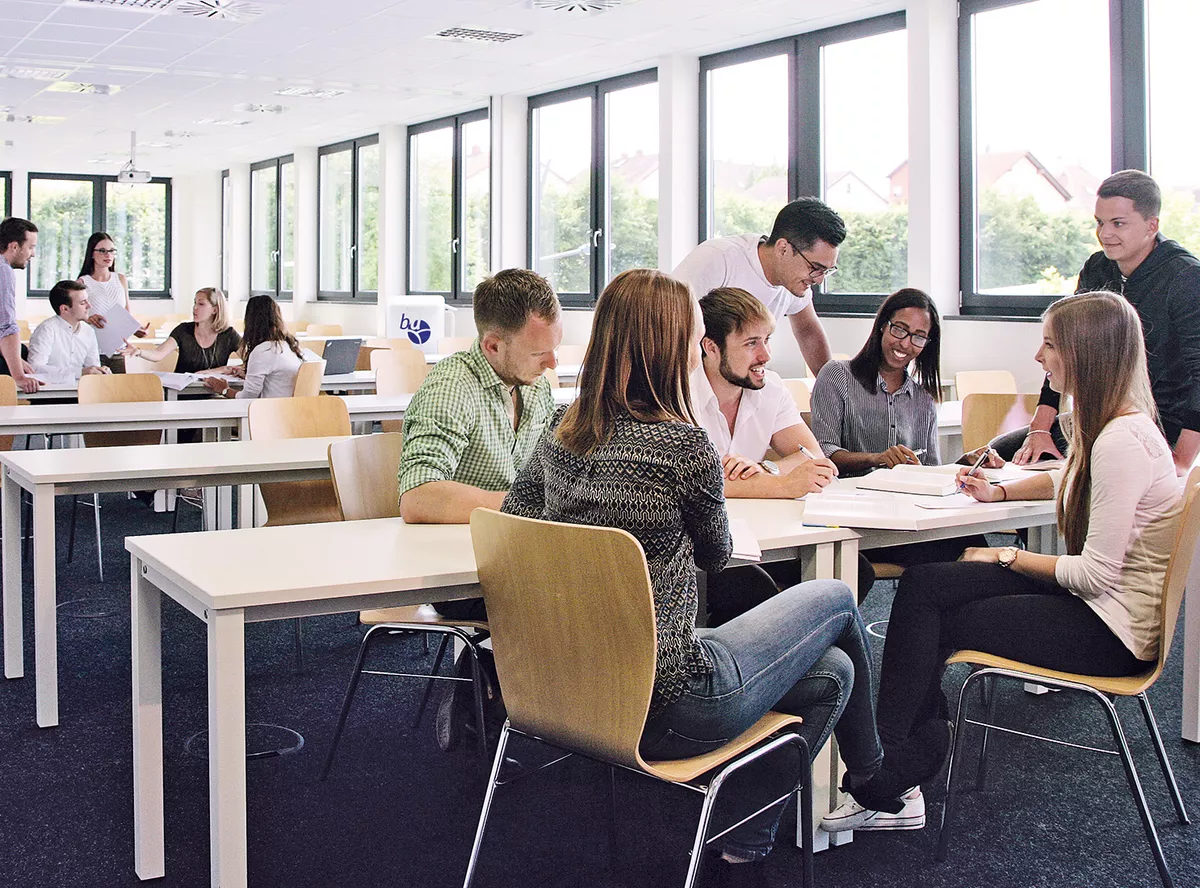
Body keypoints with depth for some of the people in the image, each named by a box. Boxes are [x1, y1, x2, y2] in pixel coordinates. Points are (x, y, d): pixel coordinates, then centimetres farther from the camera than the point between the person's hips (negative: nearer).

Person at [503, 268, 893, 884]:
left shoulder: (563, 432, 1)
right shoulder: (683, 445, -19)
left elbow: (517, 509, 19)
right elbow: (716, 554, -1)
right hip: (668, 706, -7)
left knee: (830, 671, 24)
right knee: (835, 599, 18)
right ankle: (872, 779, 42)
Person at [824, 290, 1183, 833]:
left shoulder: (1122, 442, -23)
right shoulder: (1111, 424, 7)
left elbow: (1098, 572, -23)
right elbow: (1070, 481, 31)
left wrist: (1008, 557, -10)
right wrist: (1001, 492, 16)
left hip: (1112, 628, -9)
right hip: (1096, 598, 9)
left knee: (929, 621, -7)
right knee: (923, 583, -5)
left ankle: (884, 775, 5)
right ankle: (918, 745, -3)